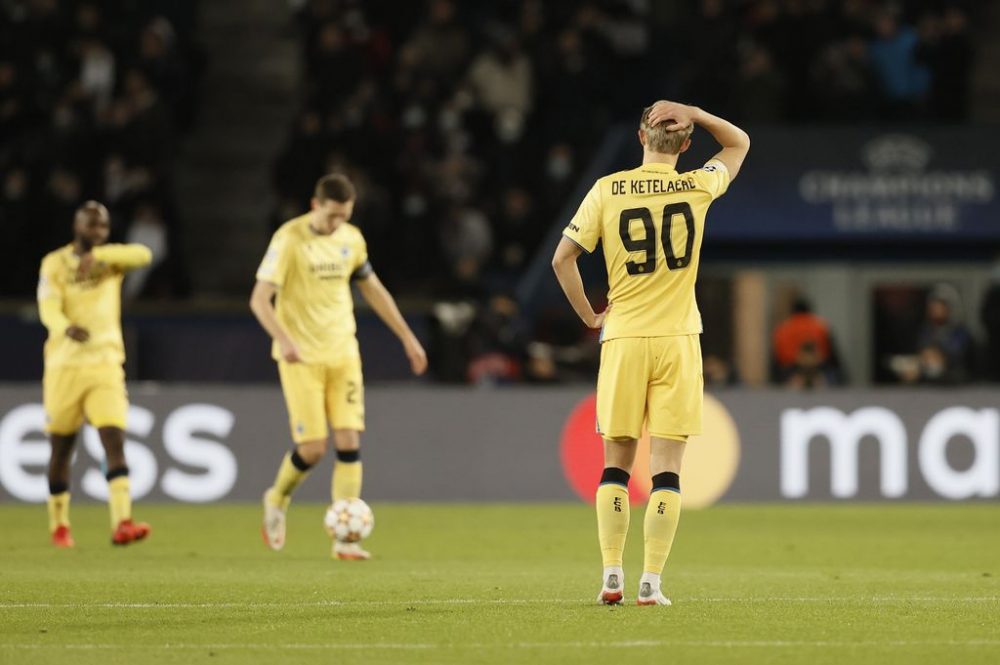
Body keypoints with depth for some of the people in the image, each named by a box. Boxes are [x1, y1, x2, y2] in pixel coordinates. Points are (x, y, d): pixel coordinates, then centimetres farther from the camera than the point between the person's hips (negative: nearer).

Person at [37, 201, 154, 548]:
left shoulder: (110, 258, 6)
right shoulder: (55, 263, 0)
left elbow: (143, 254, -15)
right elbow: (49, 308, -16)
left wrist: (96, 255, -26)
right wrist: (67, 328, -39)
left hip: (106, 364, 1)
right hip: (64, 364, -1)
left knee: (114, 441, -14)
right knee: (61, 447, 8)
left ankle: (121, 523, -24)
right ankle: (59, 525, 24)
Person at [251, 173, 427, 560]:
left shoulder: (351, 239, 5)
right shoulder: (289, 239, -12)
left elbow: (373, 290, 19)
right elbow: (260, 299, -16)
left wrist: (408, 338, 19)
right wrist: (283, 339, -32)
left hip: (343, 354, 5)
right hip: (302, 356, -5)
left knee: (349, 441, -6)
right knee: (312, 449, -8)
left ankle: (345, 538, -4)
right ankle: (277, 501, 23)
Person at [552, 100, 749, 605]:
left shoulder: (608, 190, -2)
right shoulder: (697, 188, -1)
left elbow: (562, 258, -4)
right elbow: (739, 143, 19)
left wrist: (589, 316, 8)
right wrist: (691, 114, 4)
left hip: (623, 337, 1)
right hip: (677, 338, -1)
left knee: (616, 463, 9)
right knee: (666, 467, 0)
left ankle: (611, 574, 4)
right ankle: (651, 580, -5)